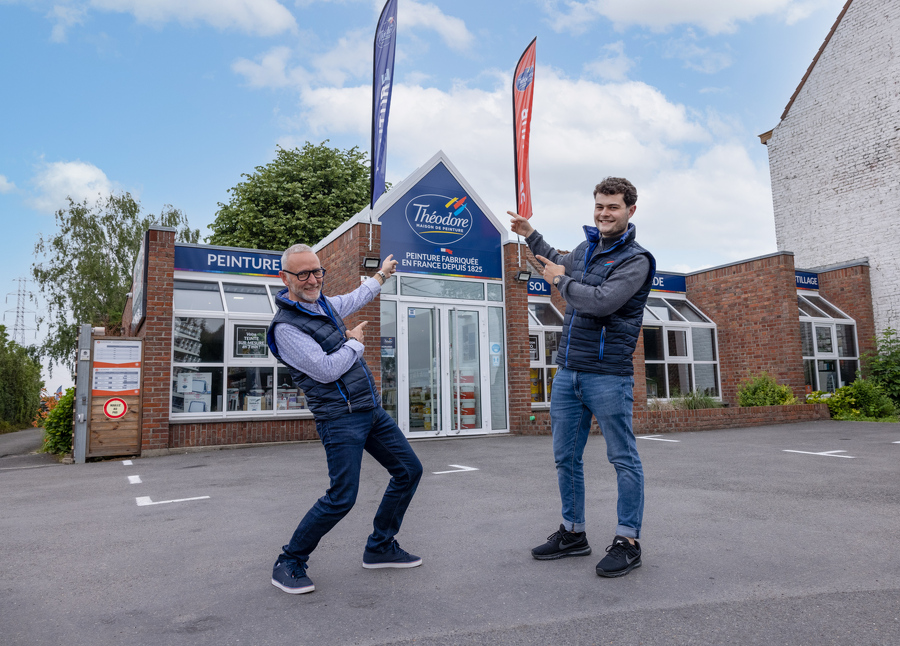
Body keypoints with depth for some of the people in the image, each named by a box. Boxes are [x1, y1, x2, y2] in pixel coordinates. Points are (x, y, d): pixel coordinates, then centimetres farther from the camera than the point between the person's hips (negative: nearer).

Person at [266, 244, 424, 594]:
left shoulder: (323, 303, 11)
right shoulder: (286, 326, -14)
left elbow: (353, 300, 34)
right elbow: (326, 370, -21)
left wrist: (381, 274, 47)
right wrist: (355, 343, -5)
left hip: (371, 409, 9)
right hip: (340, 417, -9)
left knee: (409, 470, 11)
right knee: (342, 496, -15)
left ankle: (380, 547, 24)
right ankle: (288, 565, 7)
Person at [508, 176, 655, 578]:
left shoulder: (636, 259, -7)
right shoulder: (586, 248, 15)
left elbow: (603, 301, -23)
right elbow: (561, 265, 39)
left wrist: (560, 281, -8)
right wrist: (531, 235, 39)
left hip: (608, 375, -7)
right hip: (567, 372, 7)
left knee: (624, 459, 3)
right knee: (565, 457, 12)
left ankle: (628, 541, 15)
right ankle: (572, 533, 26)